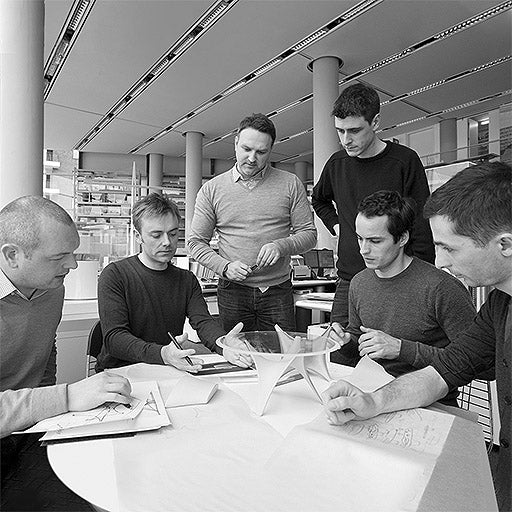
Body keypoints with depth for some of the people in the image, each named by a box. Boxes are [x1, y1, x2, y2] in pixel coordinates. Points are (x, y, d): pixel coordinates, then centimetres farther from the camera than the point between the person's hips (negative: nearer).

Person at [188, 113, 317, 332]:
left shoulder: (291, 184, 2)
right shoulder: (211, 189, 3)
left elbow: (308, 234, 3)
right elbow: (196, 242, 4)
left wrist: (281, 246, -16)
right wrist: (225, 267, -12)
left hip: (278, 291, 0)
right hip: (232, 292, 0)